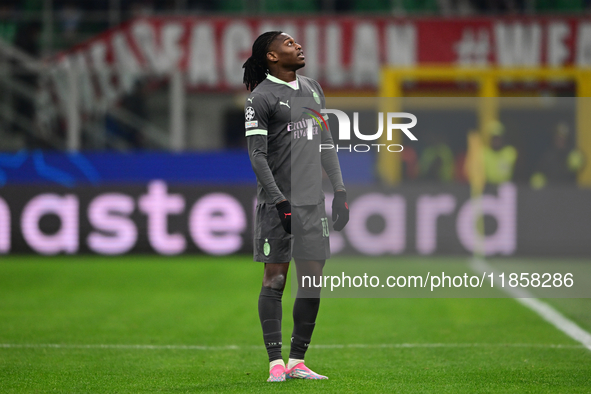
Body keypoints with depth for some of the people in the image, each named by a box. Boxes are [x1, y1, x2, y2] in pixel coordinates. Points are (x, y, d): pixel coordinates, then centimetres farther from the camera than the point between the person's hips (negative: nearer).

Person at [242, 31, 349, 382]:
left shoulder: (313, 89, 17)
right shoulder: (261, 97, -5)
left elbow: (326, 142, 21)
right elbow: (257, 155, -9)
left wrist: (340, 189, 15)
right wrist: (279, 201, -16)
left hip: (313, 201, 7)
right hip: (278, 203, -7)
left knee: (313, 280, 5)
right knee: (275, 279, -4)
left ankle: (297, 360, 11)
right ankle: (276, 363, -3)